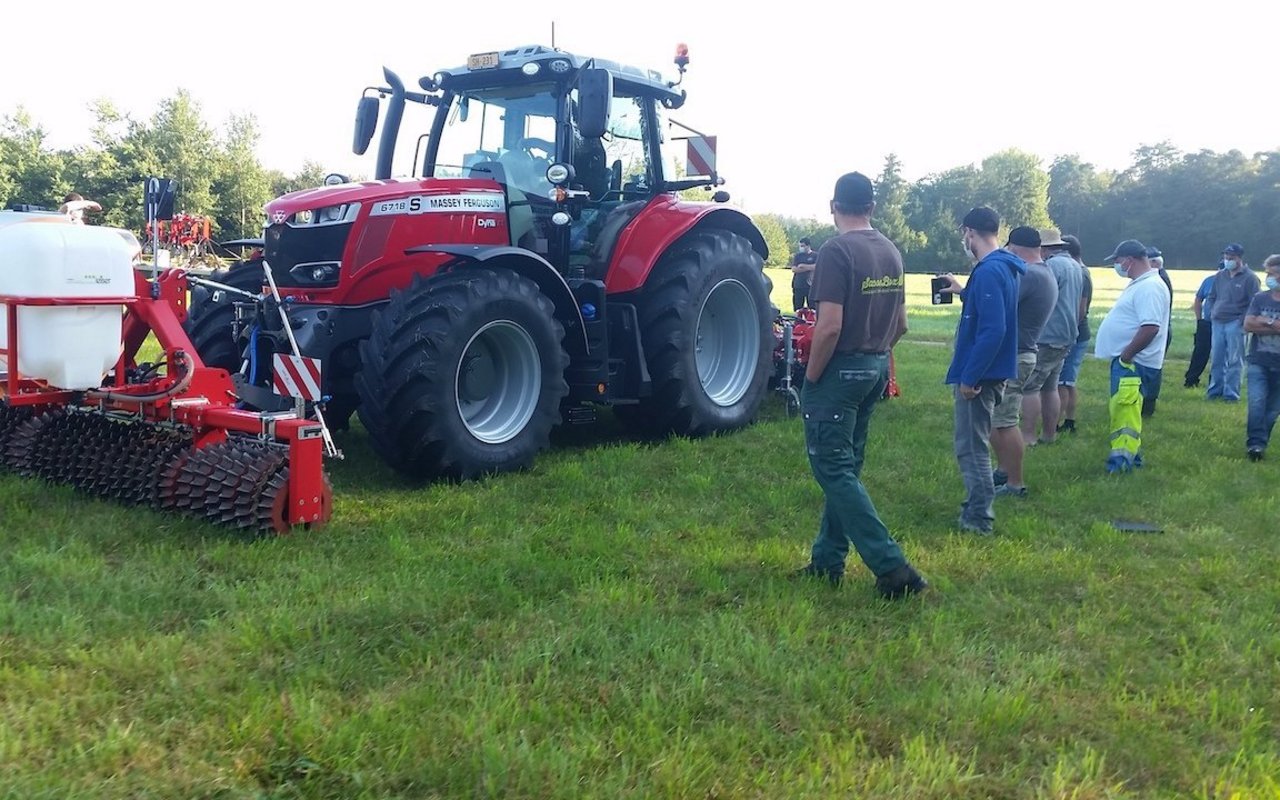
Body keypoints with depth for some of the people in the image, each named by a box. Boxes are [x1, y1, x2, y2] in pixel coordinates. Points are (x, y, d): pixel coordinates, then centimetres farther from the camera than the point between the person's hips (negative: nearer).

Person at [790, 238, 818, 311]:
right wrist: (809, 268, -8)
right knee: (798, 310, 2)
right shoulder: (797, 256, 12)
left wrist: (803, 266, -9)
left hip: (811, 286, -2)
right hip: (798, 286, 2)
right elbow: (794, 269, -2)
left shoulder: (815, 255, 5)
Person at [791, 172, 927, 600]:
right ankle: (827, 561, 23)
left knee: (834, 470, -4)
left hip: (839, 371, -8)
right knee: (845, 467, 15)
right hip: (877, 370, 8)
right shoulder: (891, 252, 9)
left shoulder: (836, 251, -16)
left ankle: (892, 567, -9)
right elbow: (900, 324, 14)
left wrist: (810, 377, -12)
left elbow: (829, 326, -22)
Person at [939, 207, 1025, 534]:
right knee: (976, 443, 20)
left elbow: (993, 330, -27)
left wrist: (969, 377, -23)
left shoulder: (989, 271, -21)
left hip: (980, 373, -10)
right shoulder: (1004, 267, 11)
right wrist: (964, 292, 30)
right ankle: (976, 505, 31)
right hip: (990, 370, 10)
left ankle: (979, 518, 5)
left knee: (971, 446, -1)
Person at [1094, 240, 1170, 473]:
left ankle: (1124, 457, -10)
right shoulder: (1139, 284, 16)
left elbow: (1150, 327, -28)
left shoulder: (1149, 287, -18)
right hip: (1126, 360, 11)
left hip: (1133, 362, -11)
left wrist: (1126, 355, -22)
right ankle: (1129, 453, 26)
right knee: (1122, 409, 17)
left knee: (1124, 409, -12)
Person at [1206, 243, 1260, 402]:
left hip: (1235, 324, -6)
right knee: (1216, 359, 9)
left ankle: (1231, 393, 1)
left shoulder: (1249, 277, -7)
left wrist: (1242, 319, -13)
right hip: (1218, 323, 6)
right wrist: (1216, 311, 10)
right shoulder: (1220, 276, 11)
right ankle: (1215, 390, 19)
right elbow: (1212, 297, 22)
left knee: (1234, 361, -3)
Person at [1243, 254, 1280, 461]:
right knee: (1257, 403, -13)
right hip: (1258, 362, 0)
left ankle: (1259, 442, 18)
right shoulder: (1260, 298, 2)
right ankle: (1256, 443, -7)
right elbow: (1248, 325, -8)